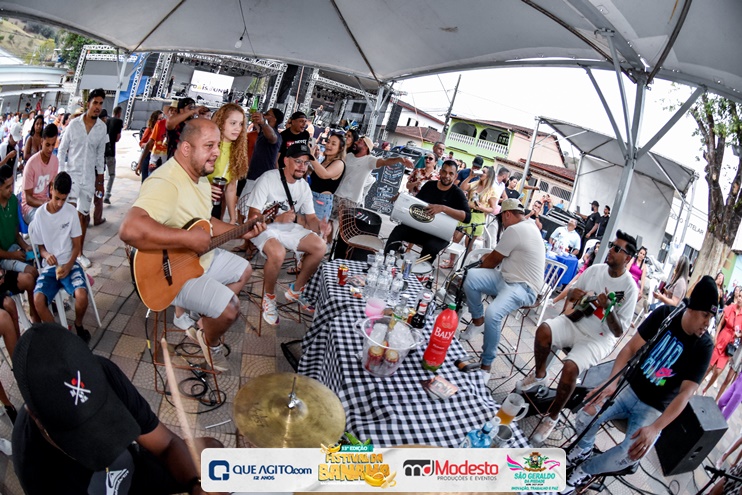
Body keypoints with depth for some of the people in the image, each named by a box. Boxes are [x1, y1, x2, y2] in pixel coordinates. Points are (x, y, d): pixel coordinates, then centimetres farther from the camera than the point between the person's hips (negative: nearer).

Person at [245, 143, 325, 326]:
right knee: (278, 253, -37)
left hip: (289, 227, 6)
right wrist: (278, 218, -37)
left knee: (320, 247, -15)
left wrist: (319, 228, -18)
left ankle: (296, 290, 5)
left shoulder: (304, 186, 2)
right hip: (264, 227, -6)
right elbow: (253, 216, -19)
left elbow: (311, 217, 6)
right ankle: (269, 296, -8)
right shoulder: (268, 179, -16)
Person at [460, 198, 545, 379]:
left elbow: (493, 261, -7)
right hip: (508, 279, 10)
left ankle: (487, 365, -18)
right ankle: (478, 321, 5)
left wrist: (479, 269, 11)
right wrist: (489, 257, 22)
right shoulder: (529, 225, 15)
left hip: (523, 287, -10)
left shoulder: (514, 230, -17)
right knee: (470, 277, -12)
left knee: (492, 313, -34)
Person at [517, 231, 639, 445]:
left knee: (570, 368, -30)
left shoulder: (630, 288, -13)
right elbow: (569, 297, 11)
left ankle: (552, 416, -6)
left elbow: (619, 331, -13)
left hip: (599, 339, -4)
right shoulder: (595, 269, -1)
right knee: (544, 330, -27)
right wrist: (573, 294, -14)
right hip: (575, 323, 4)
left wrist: (608, 308, -30)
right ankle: (539, 376, 1)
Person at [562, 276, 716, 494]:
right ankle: (584, 447, 16)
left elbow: (685, 394, -20)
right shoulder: (664, 315, -10)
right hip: (629, 388, 2)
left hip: (654, 408, -1)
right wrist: (612, 382, -30)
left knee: (630, 455, -25)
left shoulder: (704, 347, -14)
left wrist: (655, 429, -33)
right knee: (585, 417, -21)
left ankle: (586, 469, 6)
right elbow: (631, 348, -12)